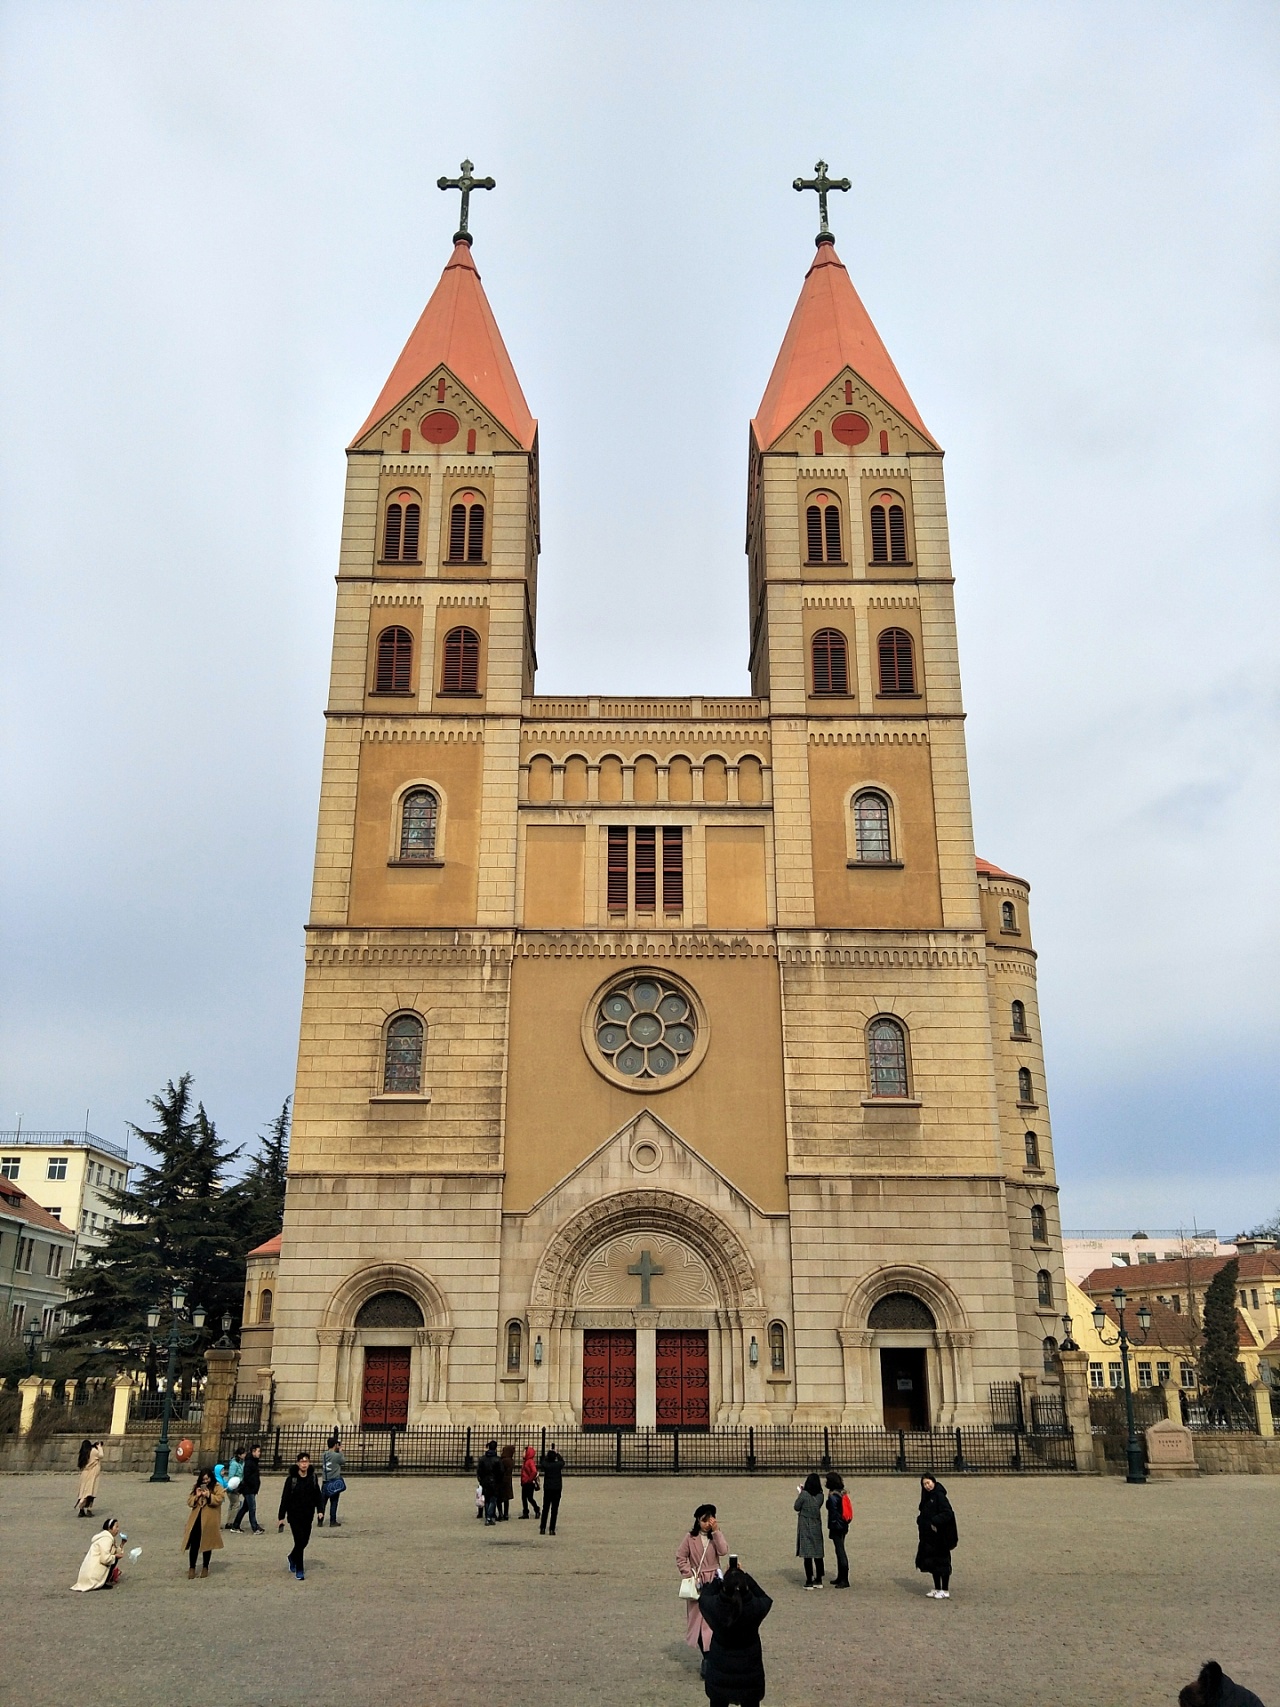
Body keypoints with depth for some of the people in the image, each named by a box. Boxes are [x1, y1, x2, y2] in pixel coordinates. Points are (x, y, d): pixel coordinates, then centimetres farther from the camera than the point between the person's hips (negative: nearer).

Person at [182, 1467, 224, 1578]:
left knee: (207, 1544, 7)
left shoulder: (217, 1487, -1)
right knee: (194, 1544, -1)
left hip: (209, 1521, -3)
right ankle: (191, 1568, 9)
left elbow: (219, 1500, -15)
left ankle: (205, 1568, 19)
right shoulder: (196, 1487, 12)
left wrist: (208, 1495, -26)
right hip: (196, 1519, 3)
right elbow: (189, 1501, 7)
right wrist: (196, 1496, -11)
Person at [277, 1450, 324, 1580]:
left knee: (305, 1540, 11)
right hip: (294, 1515, -4)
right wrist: (281, 1517, -7)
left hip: (308, 1515, 4)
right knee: (299, 1540, -7)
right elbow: (285, 1498, -7)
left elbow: (318, 1495, 6)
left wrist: (320, 1510, -3)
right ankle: (299, 1570, 6)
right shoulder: (291, 1478, -11)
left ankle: (292, 1557, 41)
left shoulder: (312, 1477, 0)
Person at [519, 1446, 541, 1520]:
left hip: (529, 1483, -9)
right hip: (524, 1483, 9)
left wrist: (530, 1479, -20)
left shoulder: (531, 1462, -16)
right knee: (524, 1498, 9)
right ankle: (525, 1513, 15)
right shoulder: (525, 1462, 14)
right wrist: (522, 1482, 13)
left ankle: (537, 1510, 11)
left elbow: (534, 1472, -28)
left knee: (530, 1498, -5)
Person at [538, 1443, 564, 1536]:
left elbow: (541, 1463, 17)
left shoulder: (546, 1465, -8)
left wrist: (546, 1454, 28)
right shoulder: (558, 1465, -7)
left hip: (547, 1490, 1)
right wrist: (557, 1453, 29)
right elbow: (562, 1461, 18)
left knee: (545, 1509, 10)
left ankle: (542, 1528, 8)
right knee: (554, 1510, 3)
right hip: (557, 1490, 0)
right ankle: (552, 1529, 0)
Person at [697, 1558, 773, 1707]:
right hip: (749, 1671, 0)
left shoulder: (714, 1606, -23)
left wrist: (718, 1578, 10)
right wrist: (745, 1576, 2)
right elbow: (766, 1599, 2)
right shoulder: (756, 1607, -24)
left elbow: (703, 1598, 3)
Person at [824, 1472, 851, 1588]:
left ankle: (844, 1580, -2)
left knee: (840, 1551, -4)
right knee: (840, 1551, 17)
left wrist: (832, 1527, -14)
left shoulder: (833, 1497, -18)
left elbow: (834, 1513, -19)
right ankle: (840, 1577, 26)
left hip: (837, 1527, -9)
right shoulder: (843, 1494, 8)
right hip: (843, 1526, 9)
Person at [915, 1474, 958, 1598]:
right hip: (929, 1536, 8)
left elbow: (948, 1513, -21)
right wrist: (920, 1519, 0)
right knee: (931, 1562, 12)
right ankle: (937, 1589, 22)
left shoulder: (939, 1496, -13)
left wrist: (935, 1521, -26)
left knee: (941, 1563, -1)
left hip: (940, 1537, -8)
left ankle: (945, 1591, 8)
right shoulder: (927, 1497, 12)